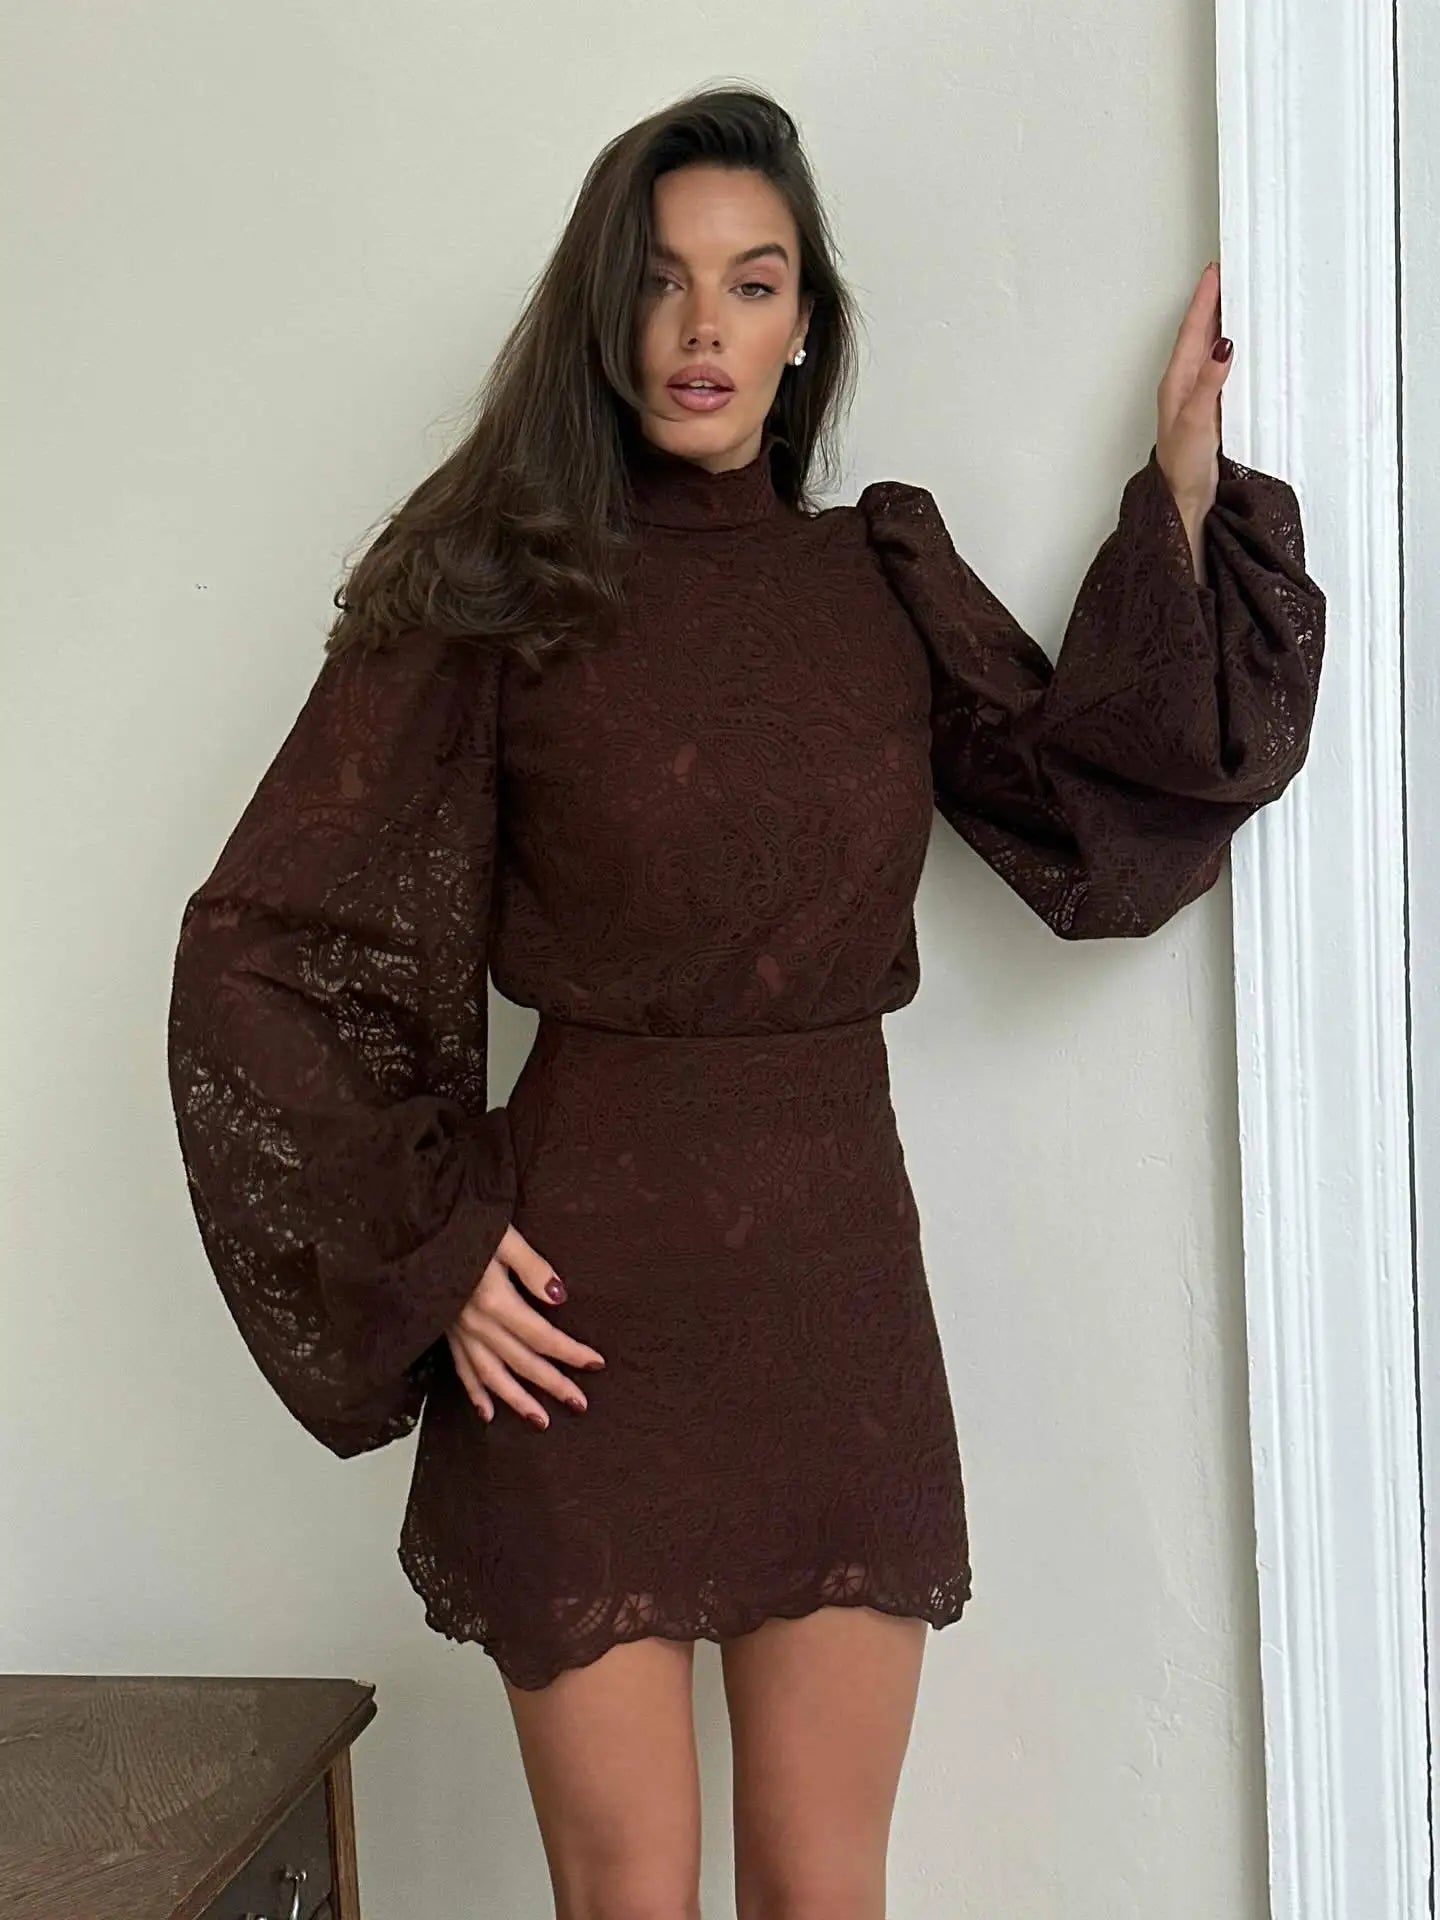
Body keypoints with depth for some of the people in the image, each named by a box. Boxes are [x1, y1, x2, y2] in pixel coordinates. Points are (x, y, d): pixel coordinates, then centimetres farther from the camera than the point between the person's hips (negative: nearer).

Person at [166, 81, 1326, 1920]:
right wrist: (430, 1249, -8)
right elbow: (264, 949, -3)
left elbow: (1104, 812, 3)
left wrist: (1186, 490, 1)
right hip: (586, 1300, -3)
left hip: (839, 1280, 3)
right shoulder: (494, 592, -3)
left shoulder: (885, 583, 9)